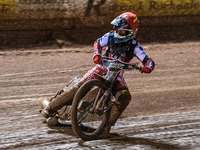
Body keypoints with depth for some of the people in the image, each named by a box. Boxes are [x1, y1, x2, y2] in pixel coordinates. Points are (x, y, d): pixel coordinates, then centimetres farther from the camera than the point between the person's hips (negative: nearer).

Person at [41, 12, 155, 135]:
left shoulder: (134, 46, -14)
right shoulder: (110, 36, -8)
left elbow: (149, 61, -17)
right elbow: (98, 43, 8)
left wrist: (147, 67, -40)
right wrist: (97, 55, -12)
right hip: (102, 68, 1)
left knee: (125, 97, -28)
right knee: (79, 88, -15)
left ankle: (108, 124, -18)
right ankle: (51, 107, -4)